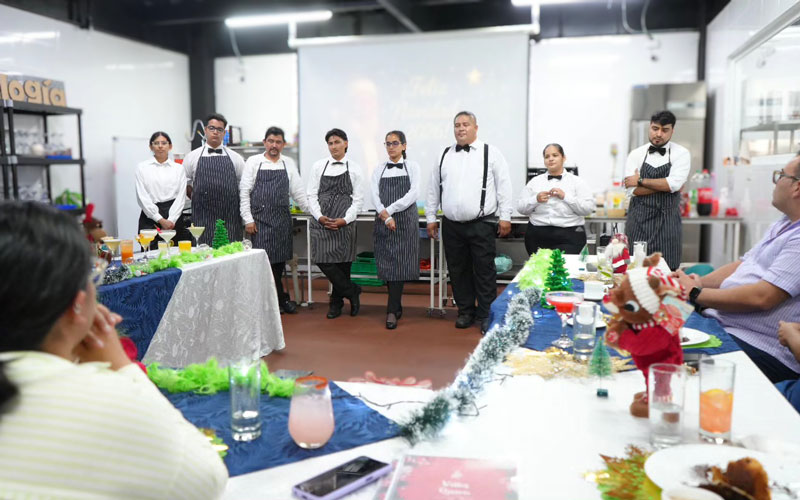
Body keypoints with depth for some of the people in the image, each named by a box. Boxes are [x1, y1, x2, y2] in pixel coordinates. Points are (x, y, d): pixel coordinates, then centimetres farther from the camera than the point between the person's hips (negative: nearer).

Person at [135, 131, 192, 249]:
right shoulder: (142, 167, 7)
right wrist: (160, 219, -10)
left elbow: (181, 197, 4)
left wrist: (171, 220, -10)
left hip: (174, 218, 1)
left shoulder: (179, 169, 10)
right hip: (150, 216, -1)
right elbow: (142, 197, -1)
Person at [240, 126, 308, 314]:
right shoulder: (253, 162, 2)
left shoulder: (289, 164, 9)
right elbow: (244, 192, 0)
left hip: (282, 218, 3)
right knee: (264, 258, -6)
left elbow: (298, 191, 11)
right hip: (260, 219, -2)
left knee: (280, 258, 5)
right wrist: (248, 219, -5)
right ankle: (281, 298, 6)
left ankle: (277, 299, 18)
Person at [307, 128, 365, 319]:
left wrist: (345, 219, -11)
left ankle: (336, 302, 21)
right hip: (321, 221, 1)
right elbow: (312, 195, 7)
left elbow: (358, 198, 2)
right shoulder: (319, 166, 9)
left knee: (342, 262, 2)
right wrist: (319, 216, -8)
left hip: (344, 223, -1)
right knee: (323, 260, -8)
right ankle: (352, 292, 10)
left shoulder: (354, 168, 5)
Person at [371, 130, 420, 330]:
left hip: (405, 220, -2)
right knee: (386, 263, 2)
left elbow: (413, 194, -7)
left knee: (399, 263, -6)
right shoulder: (379, 169, 11)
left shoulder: (412, 167, 5)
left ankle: (392, 311, -2)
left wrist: (389, 210, -14)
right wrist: (386, 217, -14)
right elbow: (375, 196, 1)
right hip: (383, 221, 2)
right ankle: (397, 306, 19)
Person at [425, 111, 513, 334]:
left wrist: (505, 217, -6)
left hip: (481, 224, -4)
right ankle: (465, 311, 24)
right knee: (458, 271, 11)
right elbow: (434, 188, 14)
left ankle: (485, 315, 12)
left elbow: (504, 186, -2)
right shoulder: (444, 155, 11)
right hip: (451, 225, 4)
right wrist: (431, 217, 11)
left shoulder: (491, 153, 0)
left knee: (484, 271, 1)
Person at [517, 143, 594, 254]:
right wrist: (536, 199, -8)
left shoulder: (577, 181, 8)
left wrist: (565, 197, -11)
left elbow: (588, 208, -3)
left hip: (568, 236, -2)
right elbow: (520, 208, 8)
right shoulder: (534, 181, 14)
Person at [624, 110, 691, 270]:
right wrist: (665, 185, -10)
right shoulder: (636, 154, 5)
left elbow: (674, 184, -15)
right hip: (638, 220, 1)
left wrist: (641, 181, -8)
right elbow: (633, 190, -7)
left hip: (667, 222, -1)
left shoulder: (681, 153, 2)